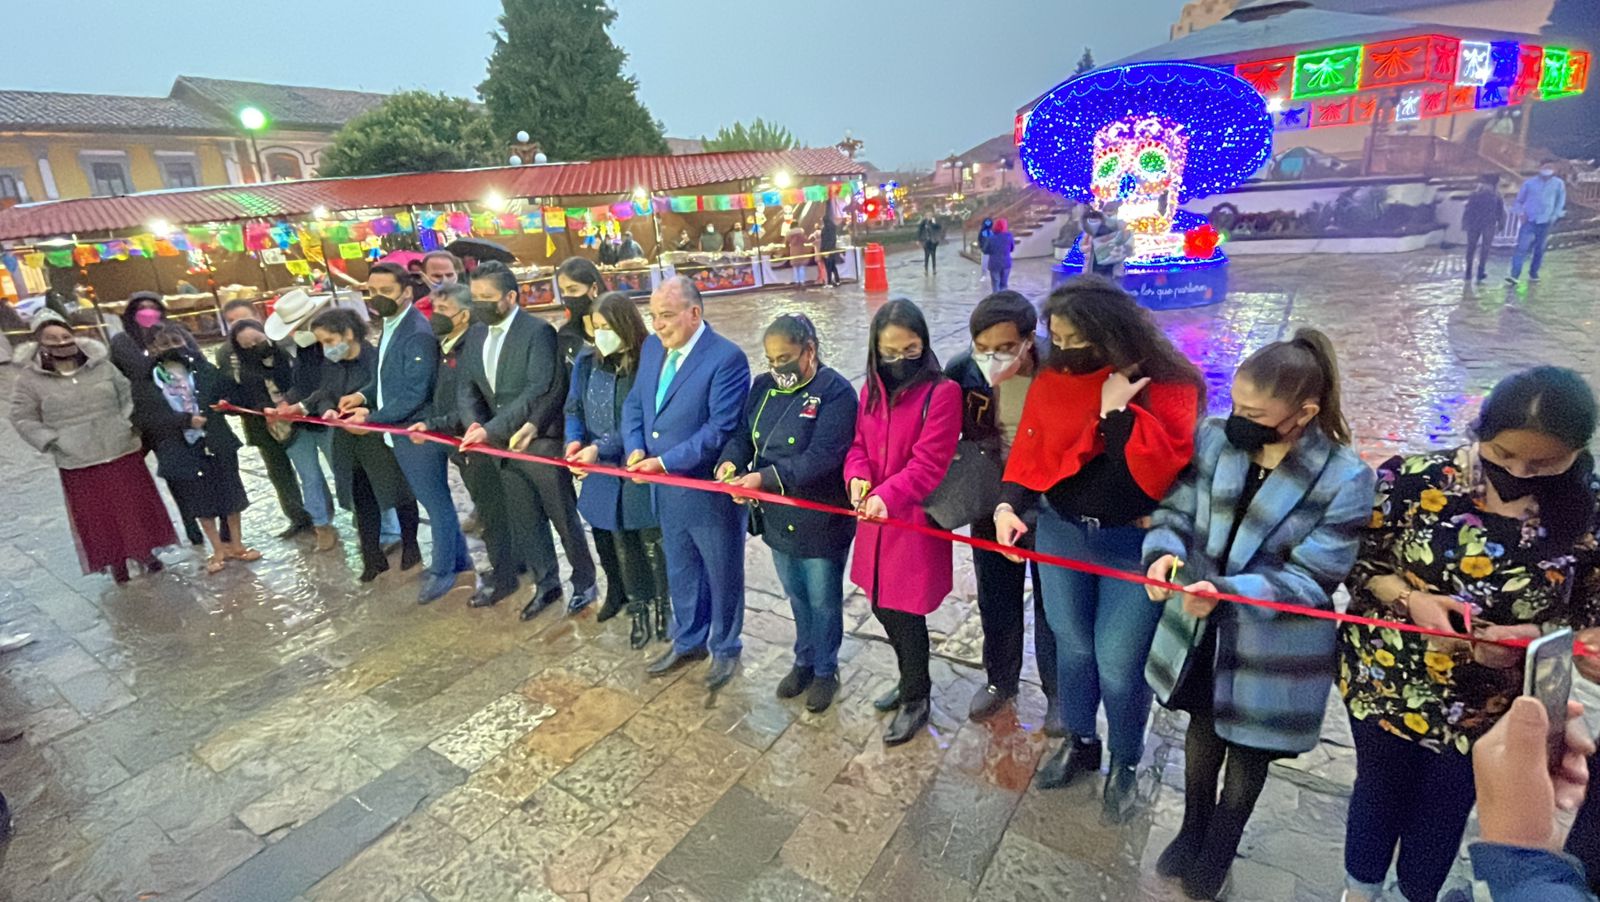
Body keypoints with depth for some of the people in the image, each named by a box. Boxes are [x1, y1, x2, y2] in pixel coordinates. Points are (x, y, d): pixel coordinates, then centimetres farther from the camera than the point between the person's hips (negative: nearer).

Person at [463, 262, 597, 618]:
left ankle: (584, 582, 25)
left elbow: (539, 390, -24)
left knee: (564, 517, 6)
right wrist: (473, 423, -15)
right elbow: (467, 387, 6)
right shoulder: (476, 338, 9)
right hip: (503, 445, 7)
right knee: (524, 520, 16)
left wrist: (491, 428, -26)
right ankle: (546, 584, 33)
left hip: (542, 442, -7)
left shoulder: (538, 332, -15)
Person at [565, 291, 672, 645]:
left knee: (653, 544, 10)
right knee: (621, 544, 17)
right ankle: (640, 608, 35)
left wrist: (600, 448, -25)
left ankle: (664, 605, 33)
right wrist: (575, 441, -15)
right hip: (604, 472, 5)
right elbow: (574, 408, 5)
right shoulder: (587, 361, 1)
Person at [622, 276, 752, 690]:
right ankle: (688, 641, 44)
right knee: (680, 572, 23)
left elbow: (721, 428, -25)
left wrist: (665, 461, -24)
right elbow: (634, 404, 9)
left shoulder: (727, 358, -20)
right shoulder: (651, 347, 4)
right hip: (666, 489, 7)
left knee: (722, 574, 14)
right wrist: (635, 449, -9)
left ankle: (725, 648, 36)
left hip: (711, 490, -7)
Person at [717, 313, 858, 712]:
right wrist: (730, 463, -18)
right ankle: (804, 660, 44)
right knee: (797, 597, 23)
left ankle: (825, 670, 36)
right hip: (777, 517, 6)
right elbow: (742, 434, 4)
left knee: (823, 601, 14)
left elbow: (820, 458, -27)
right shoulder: (765, 386, 3)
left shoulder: (835, 392, -18)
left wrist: (765, 478, -34)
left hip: (820, 522, -6)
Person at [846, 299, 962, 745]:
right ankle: (912, 681, 43)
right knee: (882, 606, 17)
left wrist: (887, 495, -32)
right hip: (876, 522, 7)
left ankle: (916, 700, 29)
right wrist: (857, 478, -14)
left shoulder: (942, 392, -14)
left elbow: (928, 463, -20)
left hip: (916, 523, -6)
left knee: (905, 613, 4)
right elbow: (859, 445, 8)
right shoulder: (873, 389, 7)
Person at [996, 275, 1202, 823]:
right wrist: (1009, 503, -18)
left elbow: (1164, 469, -23)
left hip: (1133, 543, -3)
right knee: (1072, 645, 18)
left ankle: (1124, 764, 33)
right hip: (1060, 533, 4)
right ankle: (1079, 743, 42)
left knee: (1118, 660, 4)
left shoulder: (1166, 384, -13)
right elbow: (1028, 453, -2)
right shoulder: (1051, 381, -2)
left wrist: (1118, 411, -27)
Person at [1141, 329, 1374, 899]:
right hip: (1200, 632, 3)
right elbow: (1176, 509, -3)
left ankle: (1217, 853, 49)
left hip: (1273, 651, -3)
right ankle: (1192, 831, 53)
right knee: (1202, 734, 26)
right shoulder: (1213, 438, -12)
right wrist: (1165, 551, -24)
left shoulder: (1345, 479, -21)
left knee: (1248, 756, 21)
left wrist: (1227, 590, -35)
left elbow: (1310, 579, -20)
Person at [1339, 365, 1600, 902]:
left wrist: (1532, 635, -23)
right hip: (1386, 683, -1)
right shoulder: (1415, 478, -17)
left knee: (1443, 816, 23)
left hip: (1487, 710, 1)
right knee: (1379, 795, 22)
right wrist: (1409, 597, -24)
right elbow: (1356, 561, -7)